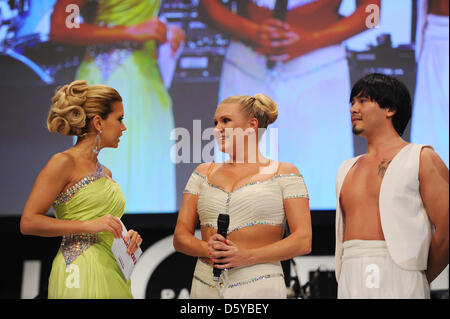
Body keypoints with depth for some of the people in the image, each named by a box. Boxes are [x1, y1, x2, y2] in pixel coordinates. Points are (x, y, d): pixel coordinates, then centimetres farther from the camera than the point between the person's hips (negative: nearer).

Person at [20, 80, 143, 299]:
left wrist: (126, 236, 7)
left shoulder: (105, 173, 18)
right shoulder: (64, 163, -5)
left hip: (113, 274, 7)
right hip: (81, 273, -7)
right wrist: (89, 225, -16)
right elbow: (28, 222, -12)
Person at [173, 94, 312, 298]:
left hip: (259, 288, -3)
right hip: (205, 287, 3)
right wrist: (207, 249, -9)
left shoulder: (283, 173, 6)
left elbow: (303, 241, -2)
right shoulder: (204, 173, 17)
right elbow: (180, 236, 12)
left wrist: (247, 256, -13)